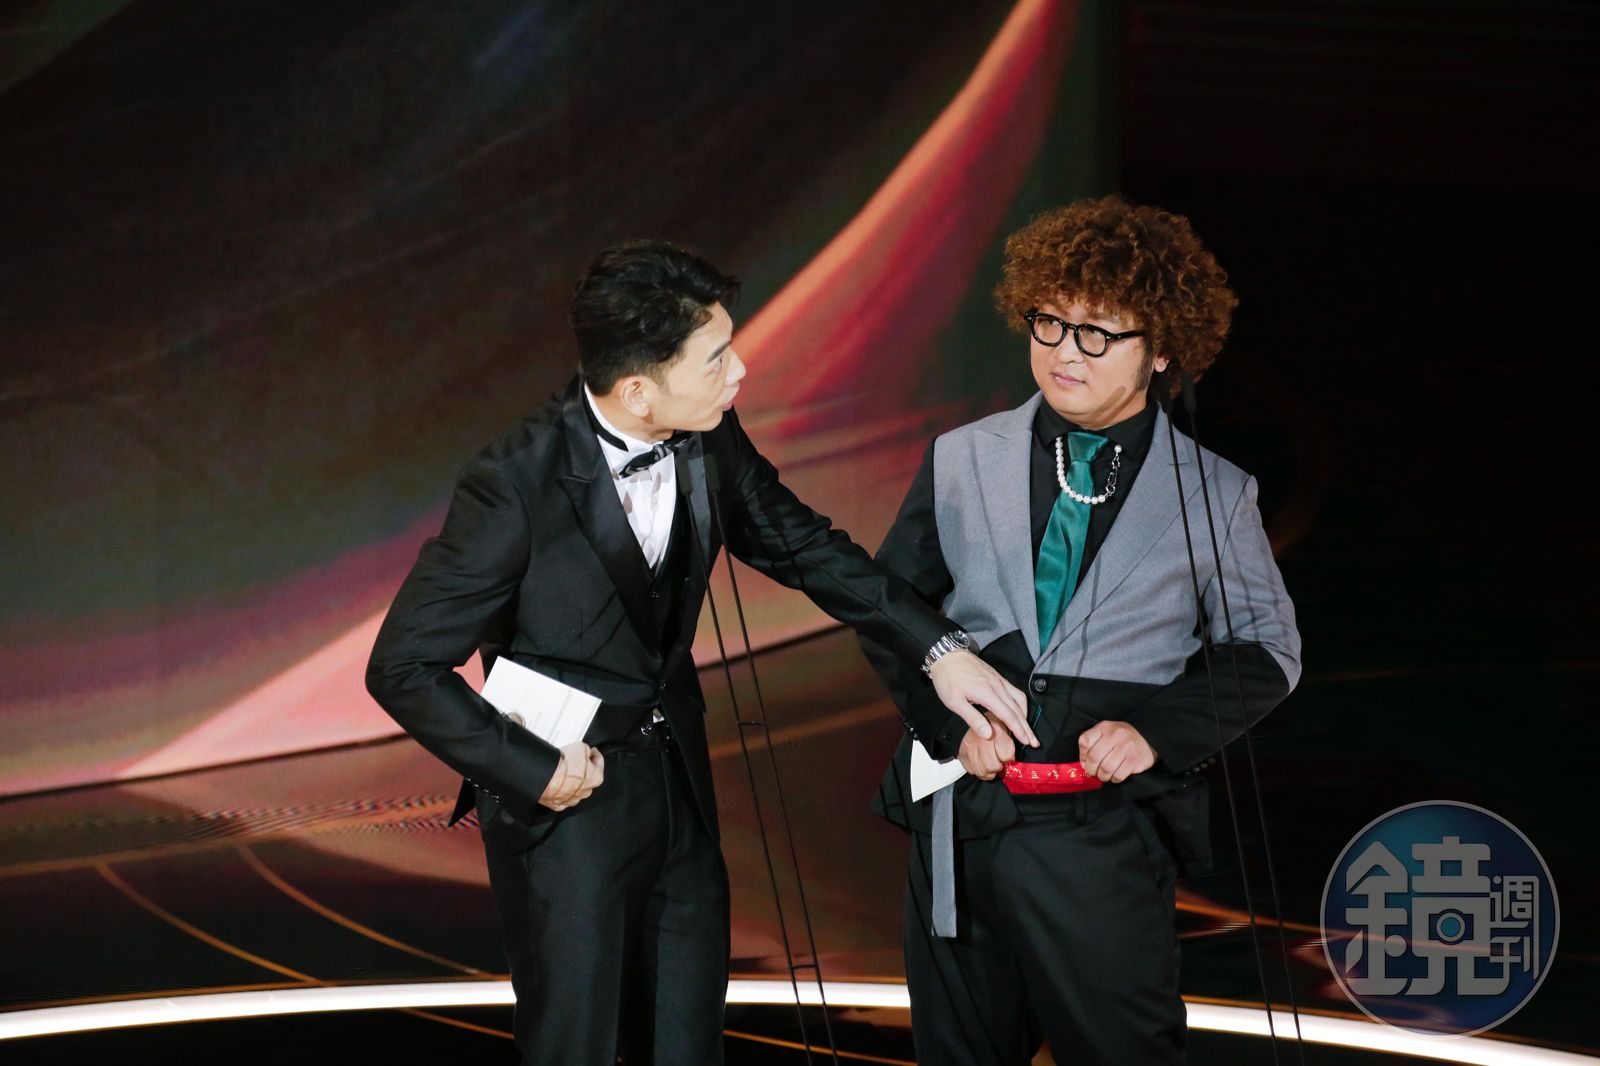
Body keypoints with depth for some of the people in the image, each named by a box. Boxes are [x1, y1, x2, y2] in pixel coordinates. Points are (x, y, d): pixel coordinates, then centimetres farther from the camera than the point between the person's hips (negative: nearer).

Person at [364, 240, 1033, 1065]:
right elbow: (403, 668, -18)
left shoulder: (711, 442, -8)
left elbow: (804, 547, 9)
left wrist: (938, 650, 2)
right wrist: (533, 771, -17)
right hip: (568, 801, -6)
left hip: (678, 780, 6)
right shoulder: (517, 485, -25)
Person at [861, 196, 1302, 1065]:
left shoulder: (1213, 495, 2)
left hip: (1104, 836, -2)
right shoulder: (962, 461, 7)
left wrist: (1158, 729, -9)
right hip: (959, 820, 3)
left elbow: (1265, 649, 7)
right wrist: (948, 717, -5)